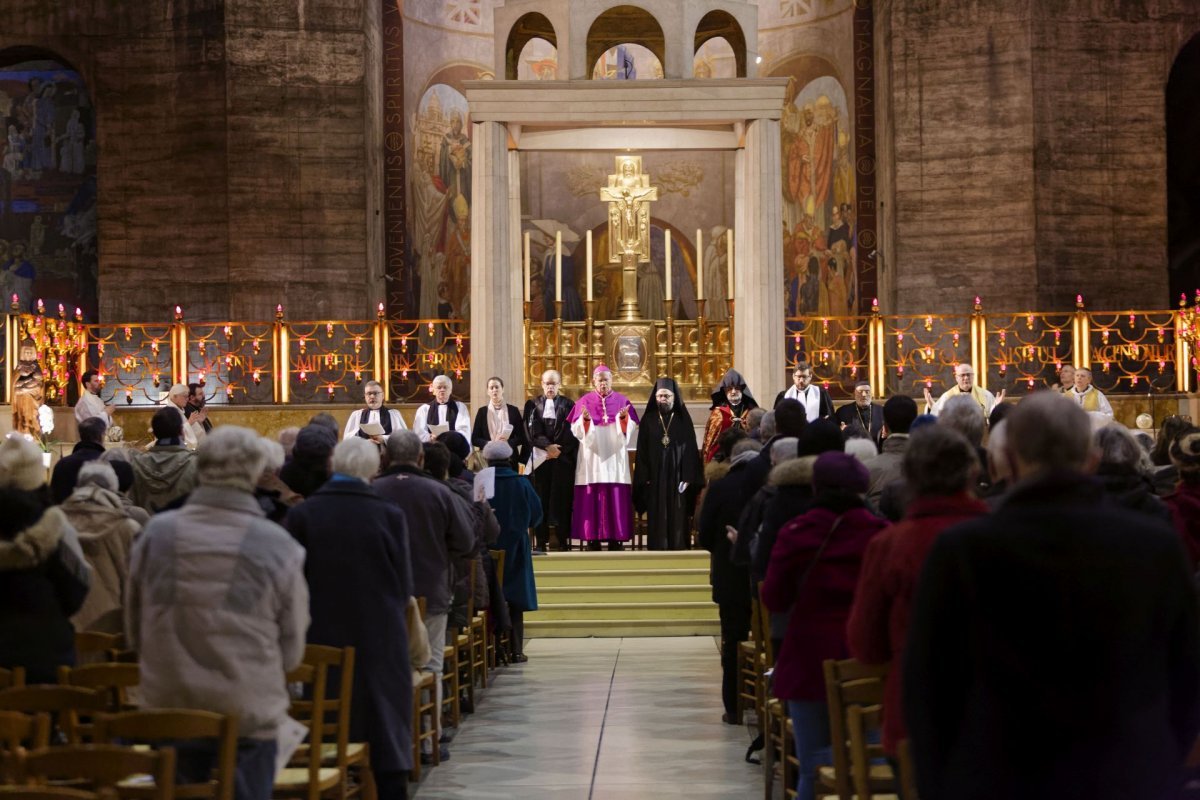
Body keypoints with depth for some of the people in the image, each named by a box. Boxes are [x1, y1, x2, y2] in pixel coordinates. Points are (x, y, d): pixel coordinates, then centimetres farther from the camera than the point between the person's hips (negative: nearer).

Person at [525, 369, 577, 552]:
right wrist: (548, 446, -13)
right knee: (541, 499, -2)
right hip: (541, 458, 0)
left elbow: (571, 433, 2)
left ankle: (563, 540, 0)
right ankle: (541, 541, -1)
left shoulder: (568, 405, 9)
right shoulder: (533, 405, 10)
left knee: (562, 498, -3)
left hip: (563, 458, 0)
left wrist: (558, 449, -9)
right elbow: (532, 431, 0)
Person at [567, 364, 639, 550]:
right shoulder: (584, 401, 5)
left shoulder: (622, 401, 8)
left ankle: (615, 538, -2)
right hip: (592, 458, -1)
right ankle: (593, 538, -2)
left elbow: (632, 429, 2)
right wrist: (585, 419, -20)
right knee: (592, 497, -5)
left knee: (616, 497, -4)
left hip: (615, 458, 1)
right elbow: (575, 430, -1)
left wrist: (624, 418, -17)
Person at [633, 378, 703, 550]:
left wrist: (687, 477, -9)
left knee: (678, 519, -2)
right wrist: (644, 478, -5)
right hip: (655, 478, 1)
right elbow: (642, 451, 4)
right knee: (657, 520, 0)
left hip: (677, 477, -1)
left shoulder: (683, 419, 4)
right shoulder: (648, 420, 6)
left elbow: (690, 450, 0)